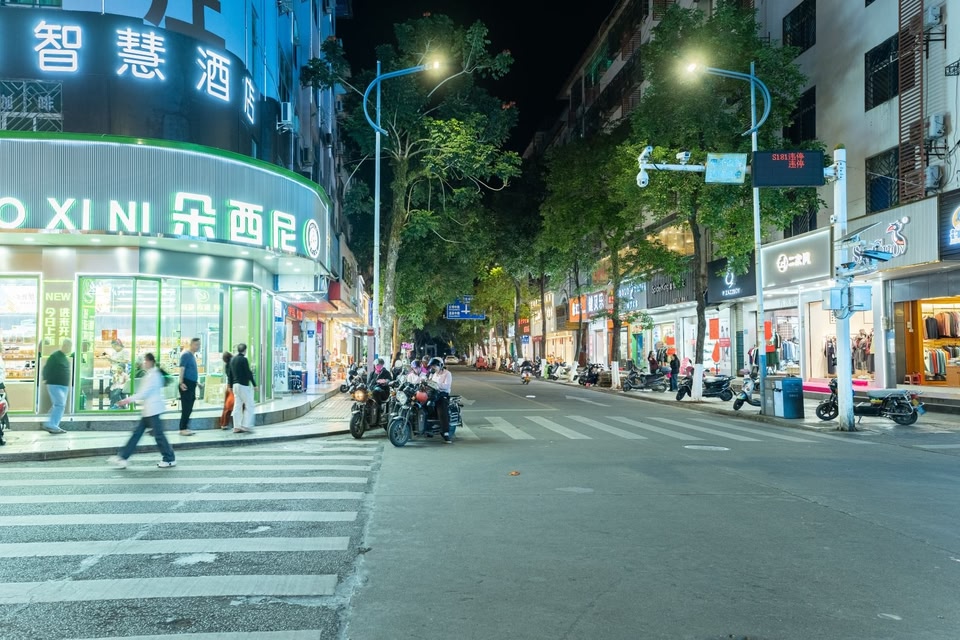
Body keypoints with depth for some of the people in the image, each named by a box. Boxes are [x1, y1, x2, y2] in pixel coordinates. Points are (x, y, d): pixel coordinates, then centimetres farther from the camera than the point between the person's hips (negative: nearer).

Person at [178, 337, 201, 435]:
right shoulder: (186, 354, -11)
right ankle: (183, 429, -4)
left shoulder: (194, 355, 16)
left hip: (192, 384, 9)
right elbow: (182, 369, -19)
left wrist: (197, 382, 25)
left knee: (189, 408, 12)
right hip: (186, 384, -9)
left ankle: (185, 427, 18)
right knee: (186, 408, -8)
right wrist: (181, 382, -26)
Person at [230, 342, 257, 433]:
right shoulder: (243, 359, -13)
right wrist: (254, 384, -7)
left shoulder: (233, 359, 11)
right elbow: (248, 373, -14)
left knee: (237, 406, 8)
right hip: (243, 385, -8)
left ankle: (237, 427, 9)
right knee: (249, 405, -1)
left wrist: (231, 385, 20)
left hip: (235, 385, 8)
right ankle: (246, 426, -5)